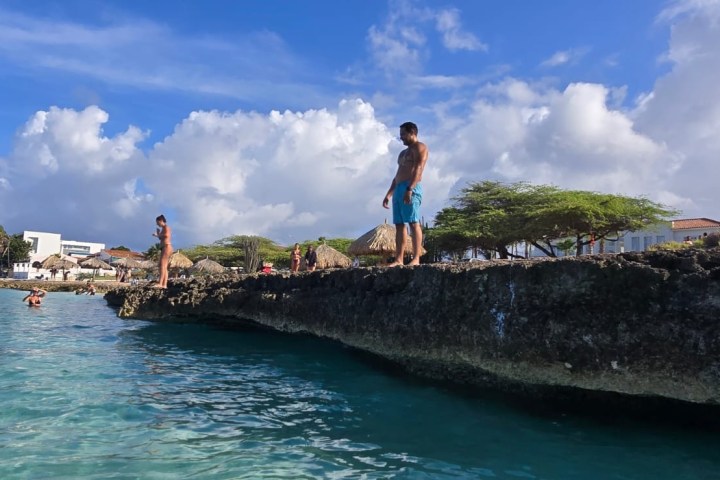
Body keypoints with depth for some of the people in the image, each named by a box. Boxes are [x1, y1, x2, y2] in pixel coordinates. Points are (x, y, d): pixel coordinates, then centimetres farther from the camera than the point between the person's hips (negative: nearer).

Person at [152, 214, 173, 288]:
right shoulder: (163, 228, 23)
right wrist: (159, 234, 15)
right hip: (164, 248, 10)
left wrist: (158, 235, -11)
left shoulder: (166, 227, -4)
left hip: (167, 247, -10)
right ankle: (164, 284, 2)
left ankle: (160, 283, -30)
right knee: (164, 267, 5)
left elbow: (167, 235, -22)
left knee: (162, 265, -20)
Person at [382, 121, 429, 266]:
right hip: (399, 189, 9)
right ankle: (398, 260, -1)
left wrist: (409, 189, -25)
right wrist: (388, 194, 21)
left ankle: (416, 259, -18)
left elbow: (418, 169, -14)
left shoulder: (419, 147, 1)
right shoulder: (403, 153, 29)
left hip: (411, 189, -9)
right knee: (399, 225, 2)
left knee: (414, 223, -14)